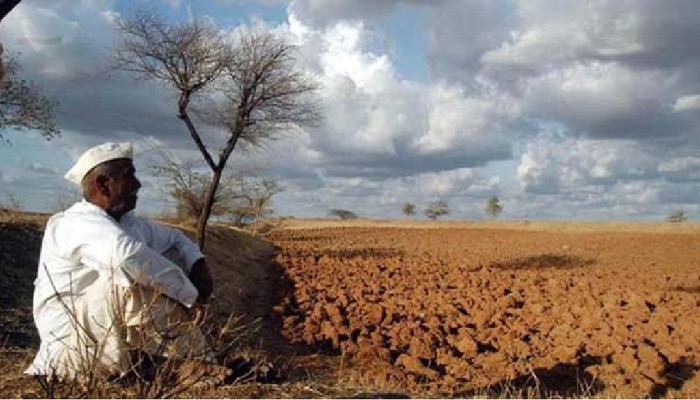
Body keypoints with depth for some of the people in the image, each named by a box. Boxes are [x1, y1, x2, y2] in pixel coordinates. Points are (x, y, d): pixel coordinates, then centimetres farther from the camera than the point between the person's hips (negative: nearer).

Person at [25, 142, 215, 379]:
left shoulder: (128, 224, 7)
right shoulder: (78, 223, -20)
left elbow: (174, 238, 20)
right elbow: (127, 254, -39)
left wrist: (199, 265, -2)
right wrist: (191, 294, -32)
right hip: (73, 349, -9)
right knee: (137, 275, -29)